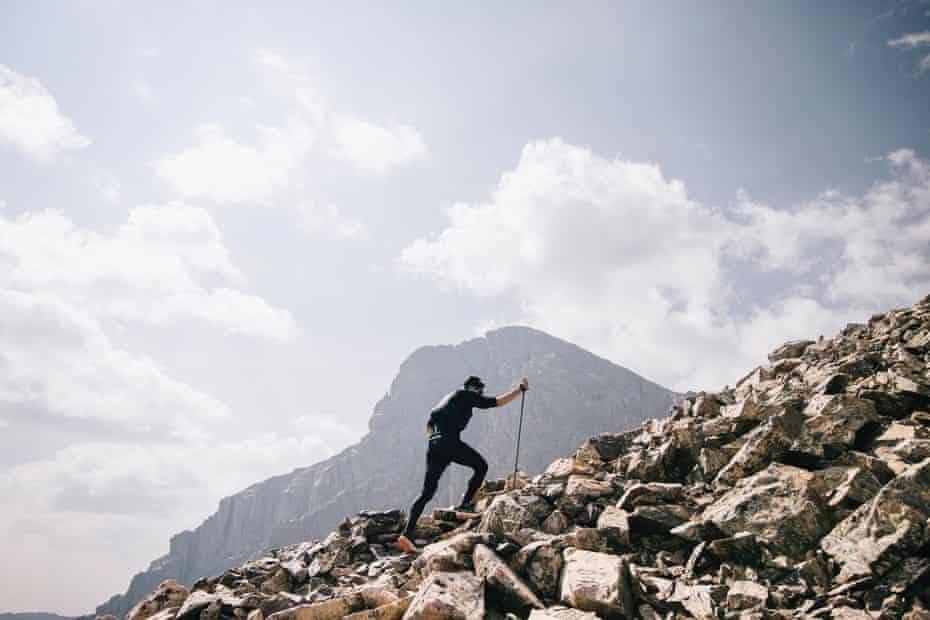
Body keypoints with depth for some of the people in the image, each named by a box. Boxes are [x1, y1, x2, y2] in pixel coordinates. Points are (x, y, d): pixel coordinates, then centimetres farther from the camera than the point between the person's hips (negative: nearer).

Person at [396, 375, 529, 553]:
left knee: (427, 493, 6)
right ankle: (464, 504, -1)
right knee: (481, 466, 11)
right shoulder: (467, 395, 10)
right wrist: (520, 388, 10)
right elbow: (497, 402, 3)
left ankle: (407, 534, -3)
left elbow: (429, 428, 33)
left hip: (433, 446, 8)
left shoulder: (447, 398, 32)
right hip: (450, 442, -8)